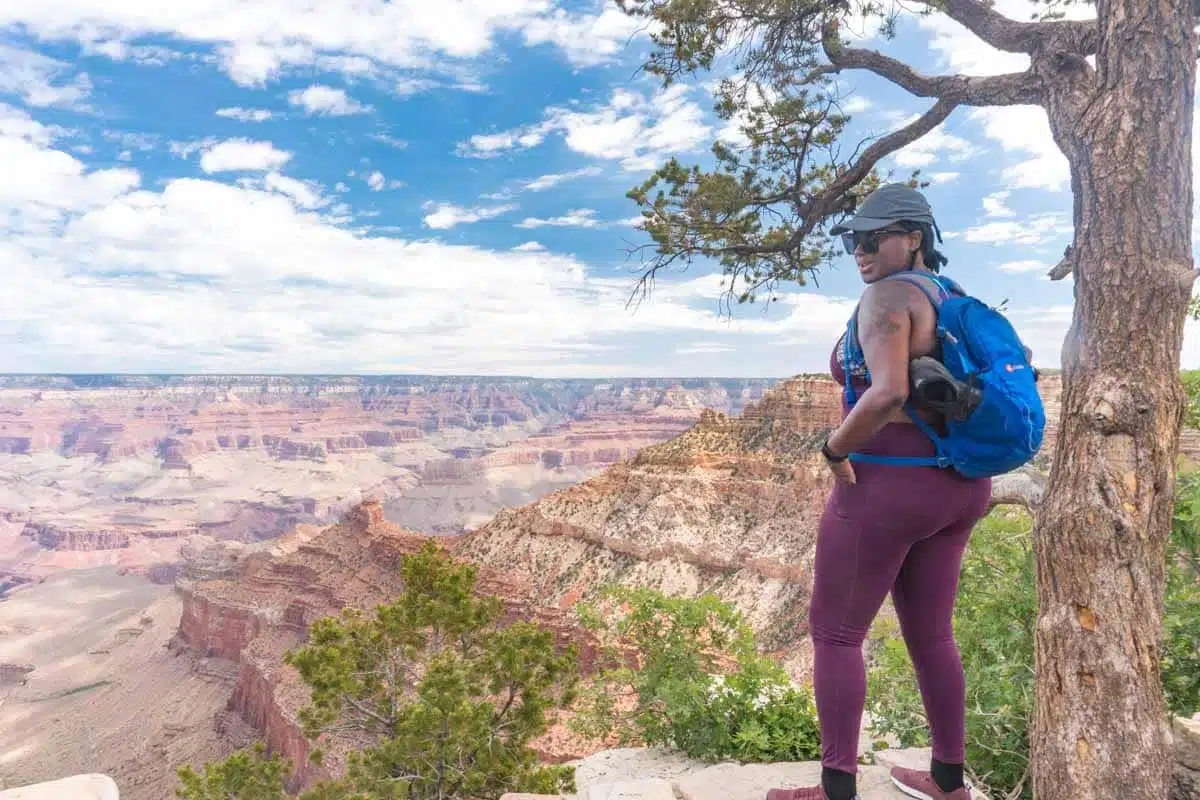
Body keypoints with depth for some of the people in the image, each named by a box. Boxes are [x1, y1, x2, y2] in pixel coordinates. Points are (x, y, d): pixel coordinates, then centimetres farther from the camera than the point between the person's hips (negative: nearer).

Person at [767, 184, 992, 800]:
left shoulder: (886, 297, -16)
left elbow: (888, 393, -31)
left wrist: (834, 447, -15)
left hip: (887, 488, -9)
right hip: (954, 486, 9)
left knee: (834, 633, 5)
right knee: (929, 634, 19)